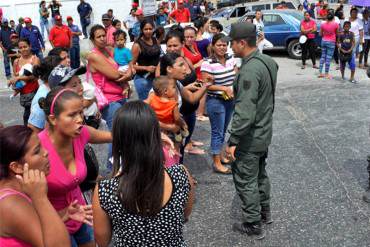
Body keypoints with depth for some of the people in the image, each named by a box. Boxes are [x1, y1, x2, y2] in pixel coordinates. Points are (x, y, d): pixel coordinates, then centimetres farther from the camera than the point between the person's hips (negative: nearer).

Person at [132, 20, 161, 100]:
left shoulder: (155, 40, 7)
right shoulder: (137, 45, -10)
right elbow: (132, 65, -10)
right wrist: (146, 68, -20)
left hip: (157, 77, 6)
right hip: (143, 78, -5)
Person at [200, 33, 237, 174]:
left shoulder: (231, 59, 2)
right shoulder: (208, 63, -17)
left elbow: (236, 77, 10)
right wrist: (225, 88, -23)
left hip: (230, 100, 6)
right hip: (215, 101, -6)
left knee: (223, 130, 18)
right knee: (217, 132, 1)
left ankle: (219, 155, 35)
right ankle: (217, 163, 10)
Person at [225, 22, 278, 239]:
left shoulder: (250, 70, -27)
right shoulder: (267, 61, 3)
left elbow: (245, 112, -30)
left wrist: (233, 140, -24)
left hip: (250, 137, -9)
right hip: (265, 132, 10)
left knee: (245, 180, 5)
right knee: (260, 173, 24)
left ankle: (254, 225, 19)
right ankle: (265, 212, 41)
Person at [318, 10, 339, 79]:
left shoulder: (323, 24, -3)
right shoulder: (335, 24, -11)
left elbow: (320, 34, 5)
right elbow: (337, 34, 0)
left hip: (324, 41, 4)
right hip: (331, 42, -4)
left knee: (323, 56, 14)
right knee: (328, 58, 1)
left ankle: (320, 73, 14)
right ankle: (326, 74, 6)